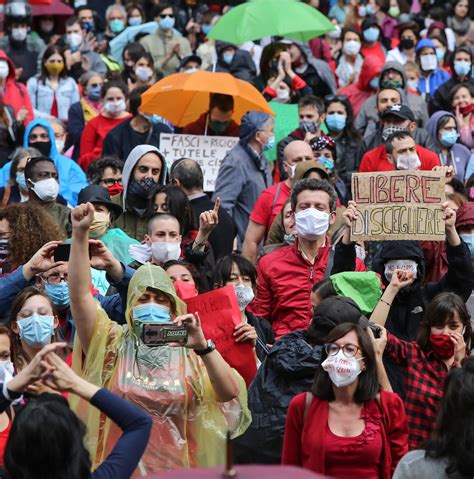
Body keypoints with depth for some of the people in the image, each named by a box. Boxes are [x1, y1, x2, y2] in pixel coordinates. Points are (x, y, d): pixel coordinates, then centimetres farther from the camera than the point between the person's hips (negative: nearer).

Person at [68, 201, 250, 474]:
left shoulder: (188, 354, 3)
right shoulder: (115, 343, 4)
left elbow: (230, 393, -11)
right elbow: (80, 294, -6)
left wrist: (202, 347, -23)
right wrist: (80, 234, -15)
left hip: (175, 468, 0)